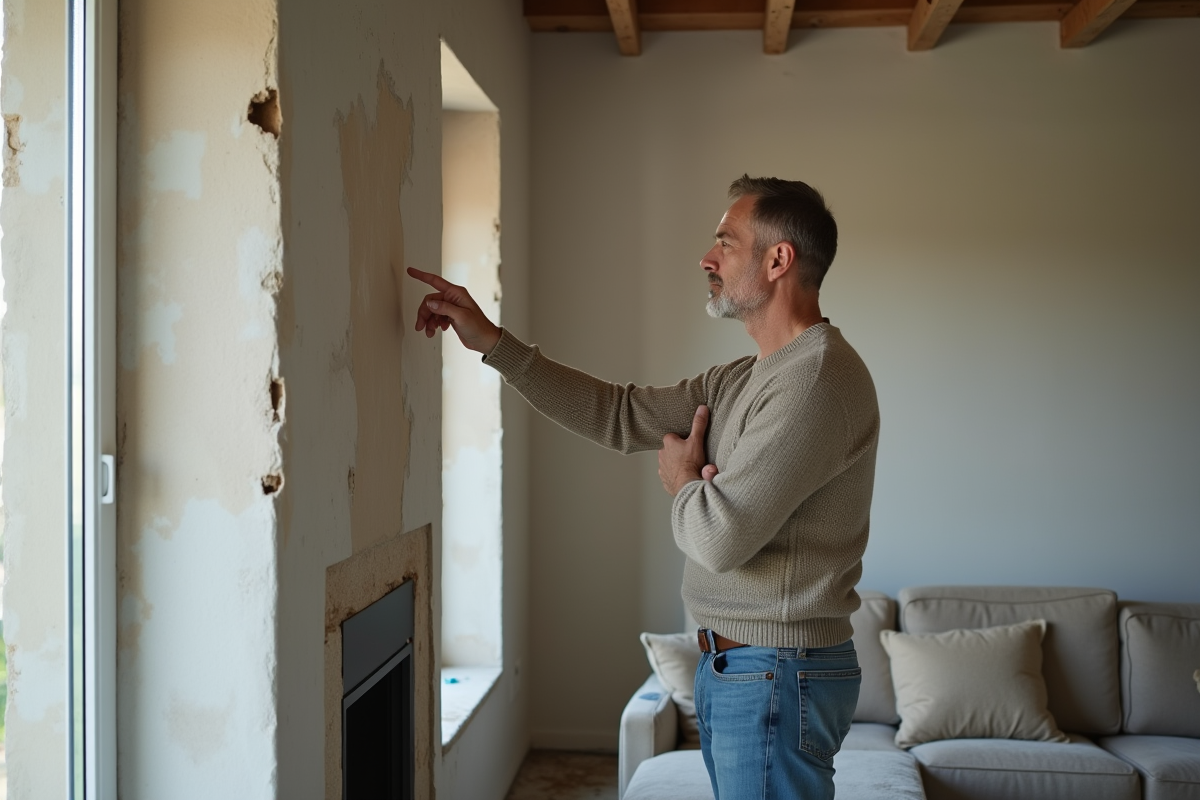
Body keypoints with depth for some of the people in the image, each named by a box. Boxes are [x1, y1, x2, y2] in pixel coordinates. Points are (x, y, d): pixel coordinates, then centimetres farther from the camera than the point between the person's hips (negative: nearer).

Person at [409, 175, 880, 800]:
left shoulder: (821, 379, -21)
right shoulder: (743, 379, 11)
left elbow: (720, 535, -27)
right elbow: (619, 415, 12)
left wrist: (681, 482, -4)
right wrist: (490, 341, 9)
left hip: (777, 677, -9)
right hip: (731, 669, 9)